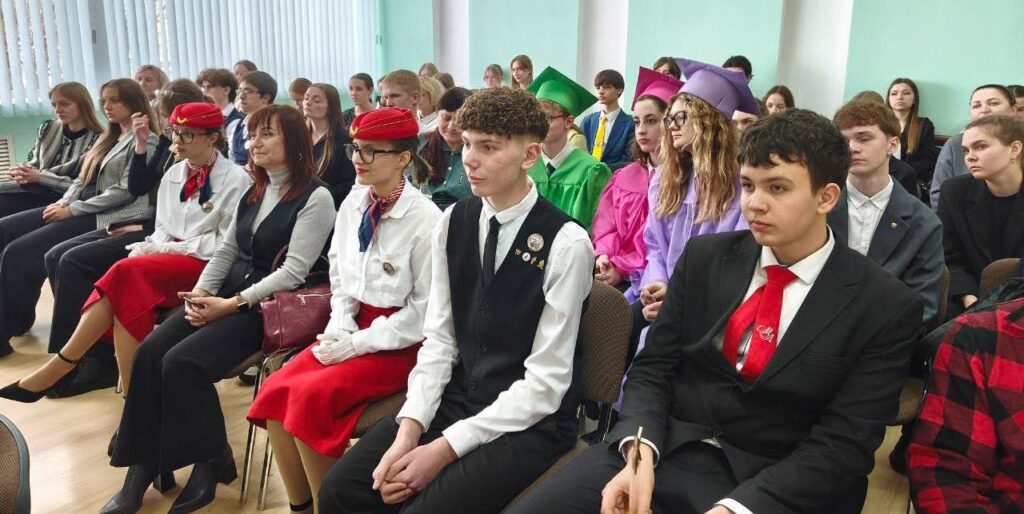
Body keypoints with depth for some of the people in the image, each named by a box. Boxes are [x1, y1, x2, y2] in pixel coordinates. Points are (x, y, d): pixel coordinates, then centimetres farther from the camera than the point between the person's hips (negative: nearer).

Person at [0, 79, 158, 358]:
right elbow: (82, 177, 20)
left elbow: (125, 190, -16)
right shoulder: (109, 138, 21)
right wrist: (64, 201, -1)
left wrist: (72, 210, -15)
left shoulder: (144, 141, -7)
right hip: (77, 209, 9)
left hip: (104, 218, -9)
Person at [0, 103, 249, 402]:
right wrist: (153, 247, -5)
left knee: (127, 272, -28)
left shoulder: (235, 179, -4)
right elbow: (163, 228, 18)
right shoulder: (173, 175, 16)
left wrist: (168, 248, -12)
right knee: (129, 289, -27)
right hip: (169, 256, 6)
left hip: (208, 262, -6)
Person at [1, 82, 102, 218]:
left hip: (63, 198, -6)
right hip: (37, 191, 6)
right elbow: (33, 162, 17)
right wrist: (24, 171, -8)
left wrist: (39, 177, -19)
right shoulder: (47, 129, 12)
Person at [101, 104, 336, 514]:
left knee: (183, 361, -24)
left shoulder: (315, 198, -9)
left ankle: (211, 462, -5)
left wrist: (232, 304, -19)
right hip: (225, 296, 8)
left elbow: (293, 272, -16)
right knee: (150, 352, -13)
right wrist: (200, 291, -2)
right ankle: (142, 466, -6)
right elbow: (226, 250, 16)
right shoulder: (253, 192, 18)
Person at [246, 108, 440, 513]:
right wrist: (340, 328, -4)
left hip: (400, 343, -6)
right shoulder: (353, 204, 3)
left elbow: (425, 308, -14)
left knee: (311, 396, -23)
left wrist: (358, 344, -14)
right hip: (356, 328, 7)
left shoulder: (425, 219, -17)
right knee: (274, 391, -11)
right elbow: (338, 276, 13)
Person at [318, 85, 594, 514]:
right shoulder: (453, 223, 1)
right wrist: (410, 426, -13)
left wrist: (447, 447, -19)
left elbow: (545, 382, -16)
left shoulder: (565, 243, -16)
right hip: (455, 398, 5)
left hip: (529, 422, -5)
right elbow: (438, 338, 1)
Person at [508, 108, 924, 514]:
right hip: (666, 450, 3)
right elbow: (652, 366, 4)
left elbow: (842, 447, -9)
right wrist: (639, 452, -14)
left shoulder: (886, 308, -5)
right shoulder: (705, 256, 4)